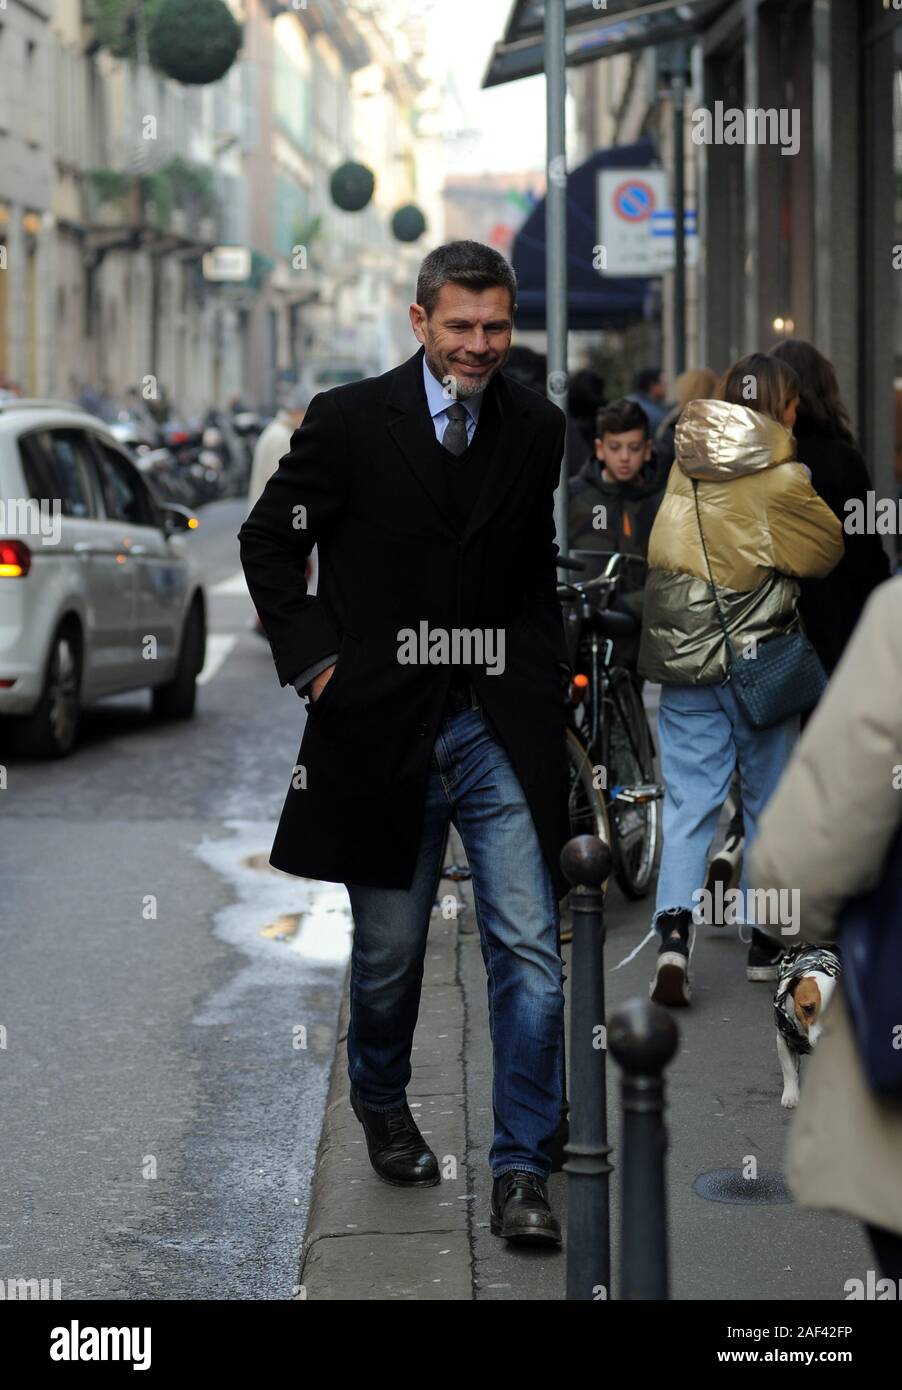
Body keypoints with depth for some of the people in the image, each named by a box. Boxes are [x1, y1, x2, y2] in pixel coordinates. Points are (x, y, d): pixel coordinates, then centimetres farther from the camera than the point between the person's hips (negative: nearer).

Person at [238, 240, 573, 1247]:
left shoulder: (536, 429, 5)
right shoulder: (350, 421, -4)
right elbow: (268, 540, 4)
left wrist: (544, 672, 6)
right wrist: (314, 658, -4)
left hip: (501, 729, 2)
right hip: (384, 727, -1)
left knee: (530, 951, -7)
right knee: (389, 951, 11)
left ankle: (521, 1172, 1)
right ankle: (381, 1107, 40)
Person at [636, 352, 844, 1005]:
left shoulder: (686, 470, 3)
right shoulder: (782, 481, -12)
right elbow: (830, 550, 2)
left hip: (682, 661, 3)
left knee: (688, 803, 3)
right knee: (770, 802, 12)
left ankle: (675, 930, -16)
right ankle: (764, 940, 20)